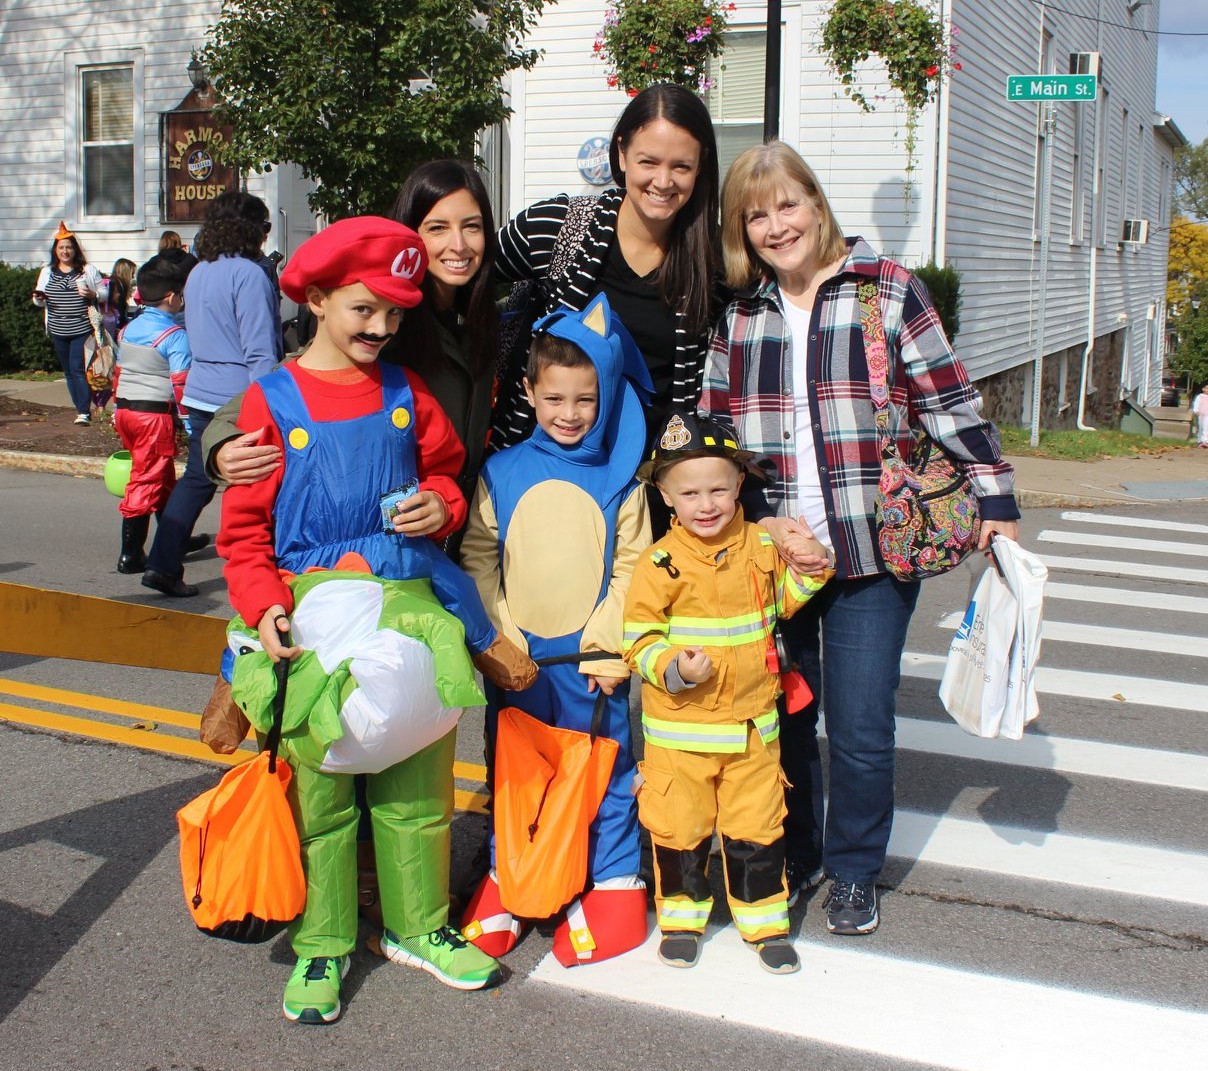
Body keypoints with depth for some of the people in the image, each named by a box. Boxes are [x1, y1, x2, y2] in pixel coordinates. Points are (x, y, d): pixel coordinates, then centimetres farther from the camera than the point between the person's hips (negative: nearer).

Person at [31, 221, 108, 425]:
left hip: (82, 329, -4)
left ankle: (84, 411, -10)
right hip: (58, 332, 5)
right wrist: (38, 298, -8)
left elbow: (105, 292, 4)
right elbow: (39, 301, 15)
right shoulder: (47, 272, 9)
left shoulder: (87, 270, 0)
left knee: (78, 368, -12)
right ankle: (82, 408, 19)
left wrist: (93, 295, -16)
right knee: (69, 371, 10)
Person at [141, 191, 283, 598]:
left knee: (195, 480, 12)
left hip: (201, 393, 8)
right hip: (241, 398, -7)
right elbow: (259, 350, -17)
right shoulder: (248, 274, -13)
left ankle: (163, 563, 7)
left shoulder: (196, 274, 12)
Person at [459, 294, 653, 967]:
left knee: (606, 771, 7)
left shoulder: (620, 479, 0)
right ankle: (506, 885, 27)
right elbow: (477, 559, 1)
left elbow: (631, 567, -2)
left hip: (593, 661, -1)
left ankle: (615, 886, 22)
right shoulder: (501, 473, 2)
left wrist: (607, 649, -9)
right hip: (516, 660, 2)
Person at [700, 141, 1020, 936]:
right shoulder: (738, 316, 8)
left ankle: (855, 872, 22)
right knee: (781, 721, 10)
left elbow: (950, 402, 1)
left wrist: (997, 500, 0)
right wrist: (765, 520, -7)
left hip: (871, 554, -3)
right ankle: (793, 856, 31)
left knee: (860, 731, 0)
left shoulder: (886, 289, 0)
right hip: (771, 553, 3)